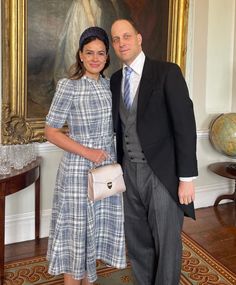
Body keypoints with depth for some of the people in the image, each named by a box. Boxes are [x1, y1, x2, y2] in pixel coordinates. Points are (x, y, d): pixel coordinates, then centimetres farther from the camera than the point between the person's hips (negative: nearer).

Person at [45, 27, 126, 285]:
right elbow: (50, 132, -13)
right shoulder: (68, 87, -13)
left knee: (97, 226, 17)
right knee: (76, 229, 7)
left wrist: (110, 159, 4)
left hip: (107, 167, 6)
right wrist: (87, 152, -19)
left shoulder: (109, 85, 4)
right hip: (78, 169, -6)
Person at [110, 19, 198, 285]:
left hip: (162, 173, -5)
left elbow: (185, 125, -12)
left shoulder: (167, 72, -8)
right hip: (130, 172, 5)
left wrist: (187, 178, -14)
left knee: (167, 243, 7)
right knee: (137, 242, 16)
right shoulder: (115, 80, 9)